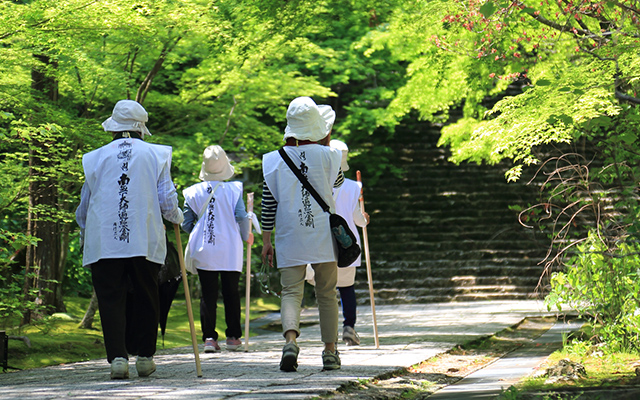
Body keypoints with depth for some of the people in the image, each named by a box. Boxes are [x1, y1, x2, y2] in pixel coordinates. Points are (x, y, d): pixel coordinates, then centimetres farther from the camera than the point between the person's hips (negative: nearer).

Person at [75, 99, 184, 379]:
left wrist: (85, 234, 34)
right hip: (145, 241, 0)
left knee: (111, 300, 0)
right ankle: (144, 356, 16)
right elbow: (167, 201, 2)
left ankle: (117, 357, -12)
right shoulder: (156, 154, 5)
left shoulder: (95, 158, 9)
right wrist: (177, 218, 24)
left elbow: (83, 207, 16)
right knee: (145, 298, 12)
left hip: (103, 243, 0)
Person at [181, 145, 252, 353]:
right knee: (231, 293, 8)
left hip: (203, 251, 1)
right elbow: (242, 218, -7)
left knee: (208, 294, 3)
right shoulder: (233, 190, -5)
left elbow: (186, 224, 5)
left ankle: (209, 337, -3)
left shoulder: (194, 192, 1)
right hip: (229, 251, -1)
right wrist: (246, 236, 12)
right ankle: (233, 337, 11)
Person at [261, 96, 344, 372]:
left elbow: (268, 204, 2)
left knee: (291, 291, -2)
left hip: (290, 238, 0)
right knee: (327, 293, 10)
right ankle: (330, 352, 13)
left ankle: (290, 340, -28)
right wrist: (327, 144, 19)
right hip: (324, 237, 0)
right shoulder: (326, 155, -5)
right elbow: (337, 181, 18)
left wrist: (266, 241, 9)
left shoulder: (275, 160, -2)